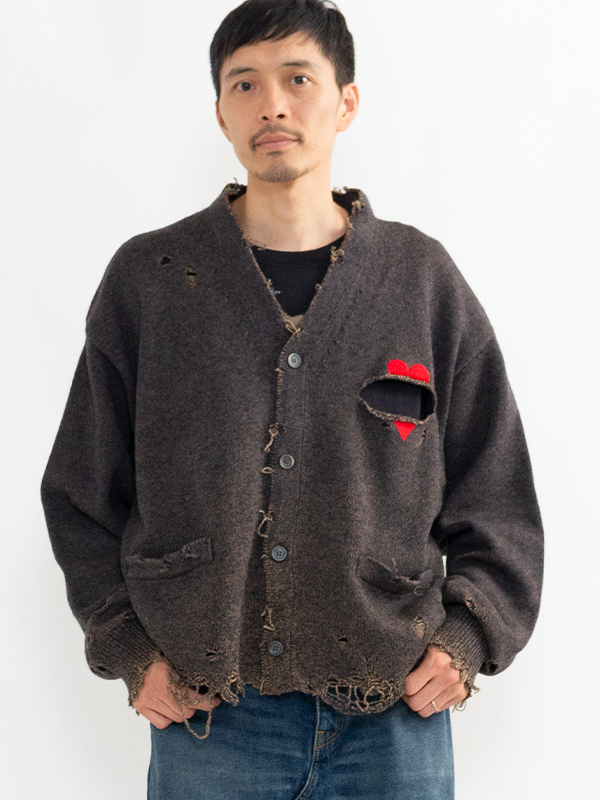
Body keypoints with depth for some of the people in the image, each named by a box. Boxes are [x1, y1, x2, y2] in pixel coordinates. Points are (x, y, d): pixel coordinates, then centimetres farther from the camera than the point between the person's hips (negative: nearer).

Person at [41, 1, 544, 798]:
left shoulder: (424, 282, 2)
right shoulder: (146, 279, 1)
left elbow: (496, 496, 8)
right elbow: (82, 493, 7)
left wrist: (467, 637, -2)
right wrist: (130, 649, -1)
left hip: (396, 715, 1)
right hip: (206, 714, 0)